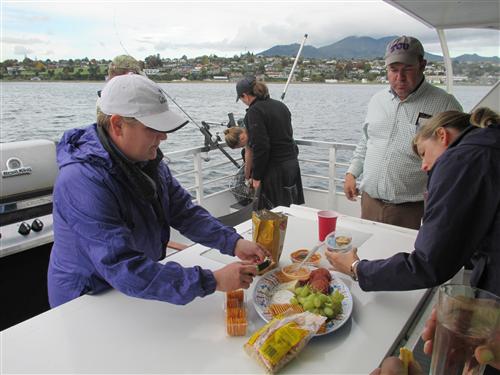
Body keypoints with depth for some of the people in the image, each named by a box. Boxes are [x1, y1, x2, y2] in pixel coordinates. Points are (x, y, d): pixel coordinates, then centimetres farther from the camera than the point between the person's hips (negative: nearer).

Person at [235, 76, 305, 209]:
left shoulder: (255, 111, -14)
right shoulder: (280, 105, 11)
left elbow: (260, 147, -20)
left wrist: (256, 176, -13)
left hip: (275, 169, -8)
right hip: (293, 164, 9)